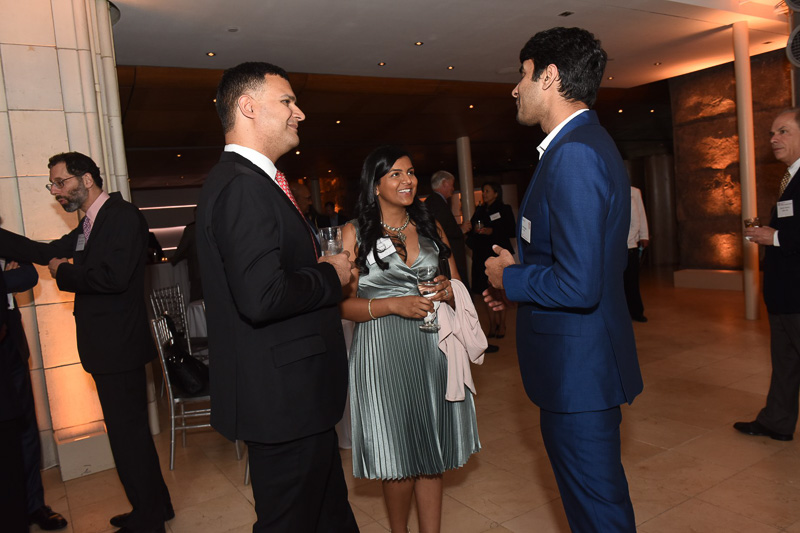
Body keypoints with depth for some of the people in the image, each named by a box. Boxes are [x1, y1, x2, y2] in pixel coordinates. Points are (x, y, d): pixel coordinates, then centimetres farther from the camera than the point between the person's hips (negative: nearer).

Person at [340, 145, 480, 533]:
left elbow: (457, 287, 16)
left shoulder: (430, 227, 11)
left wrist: (448, 292, -6)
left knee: (433, 454, 10)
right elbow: (344, 303, -6)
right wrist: (395, 304, -18)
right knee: (400, 457, 5)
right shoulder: (355, 233, -1)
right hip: (382, 352, -3)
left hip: (432, 346, 4)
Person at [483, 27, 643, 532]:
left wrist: (509, 277, -12)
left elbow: (578, 285, -29)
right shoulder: (592, 143, 11)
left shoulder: (574, 154, -22)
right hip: (586, 362, 10)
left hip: (578, 369, -10)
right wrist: (519, 287, 13)